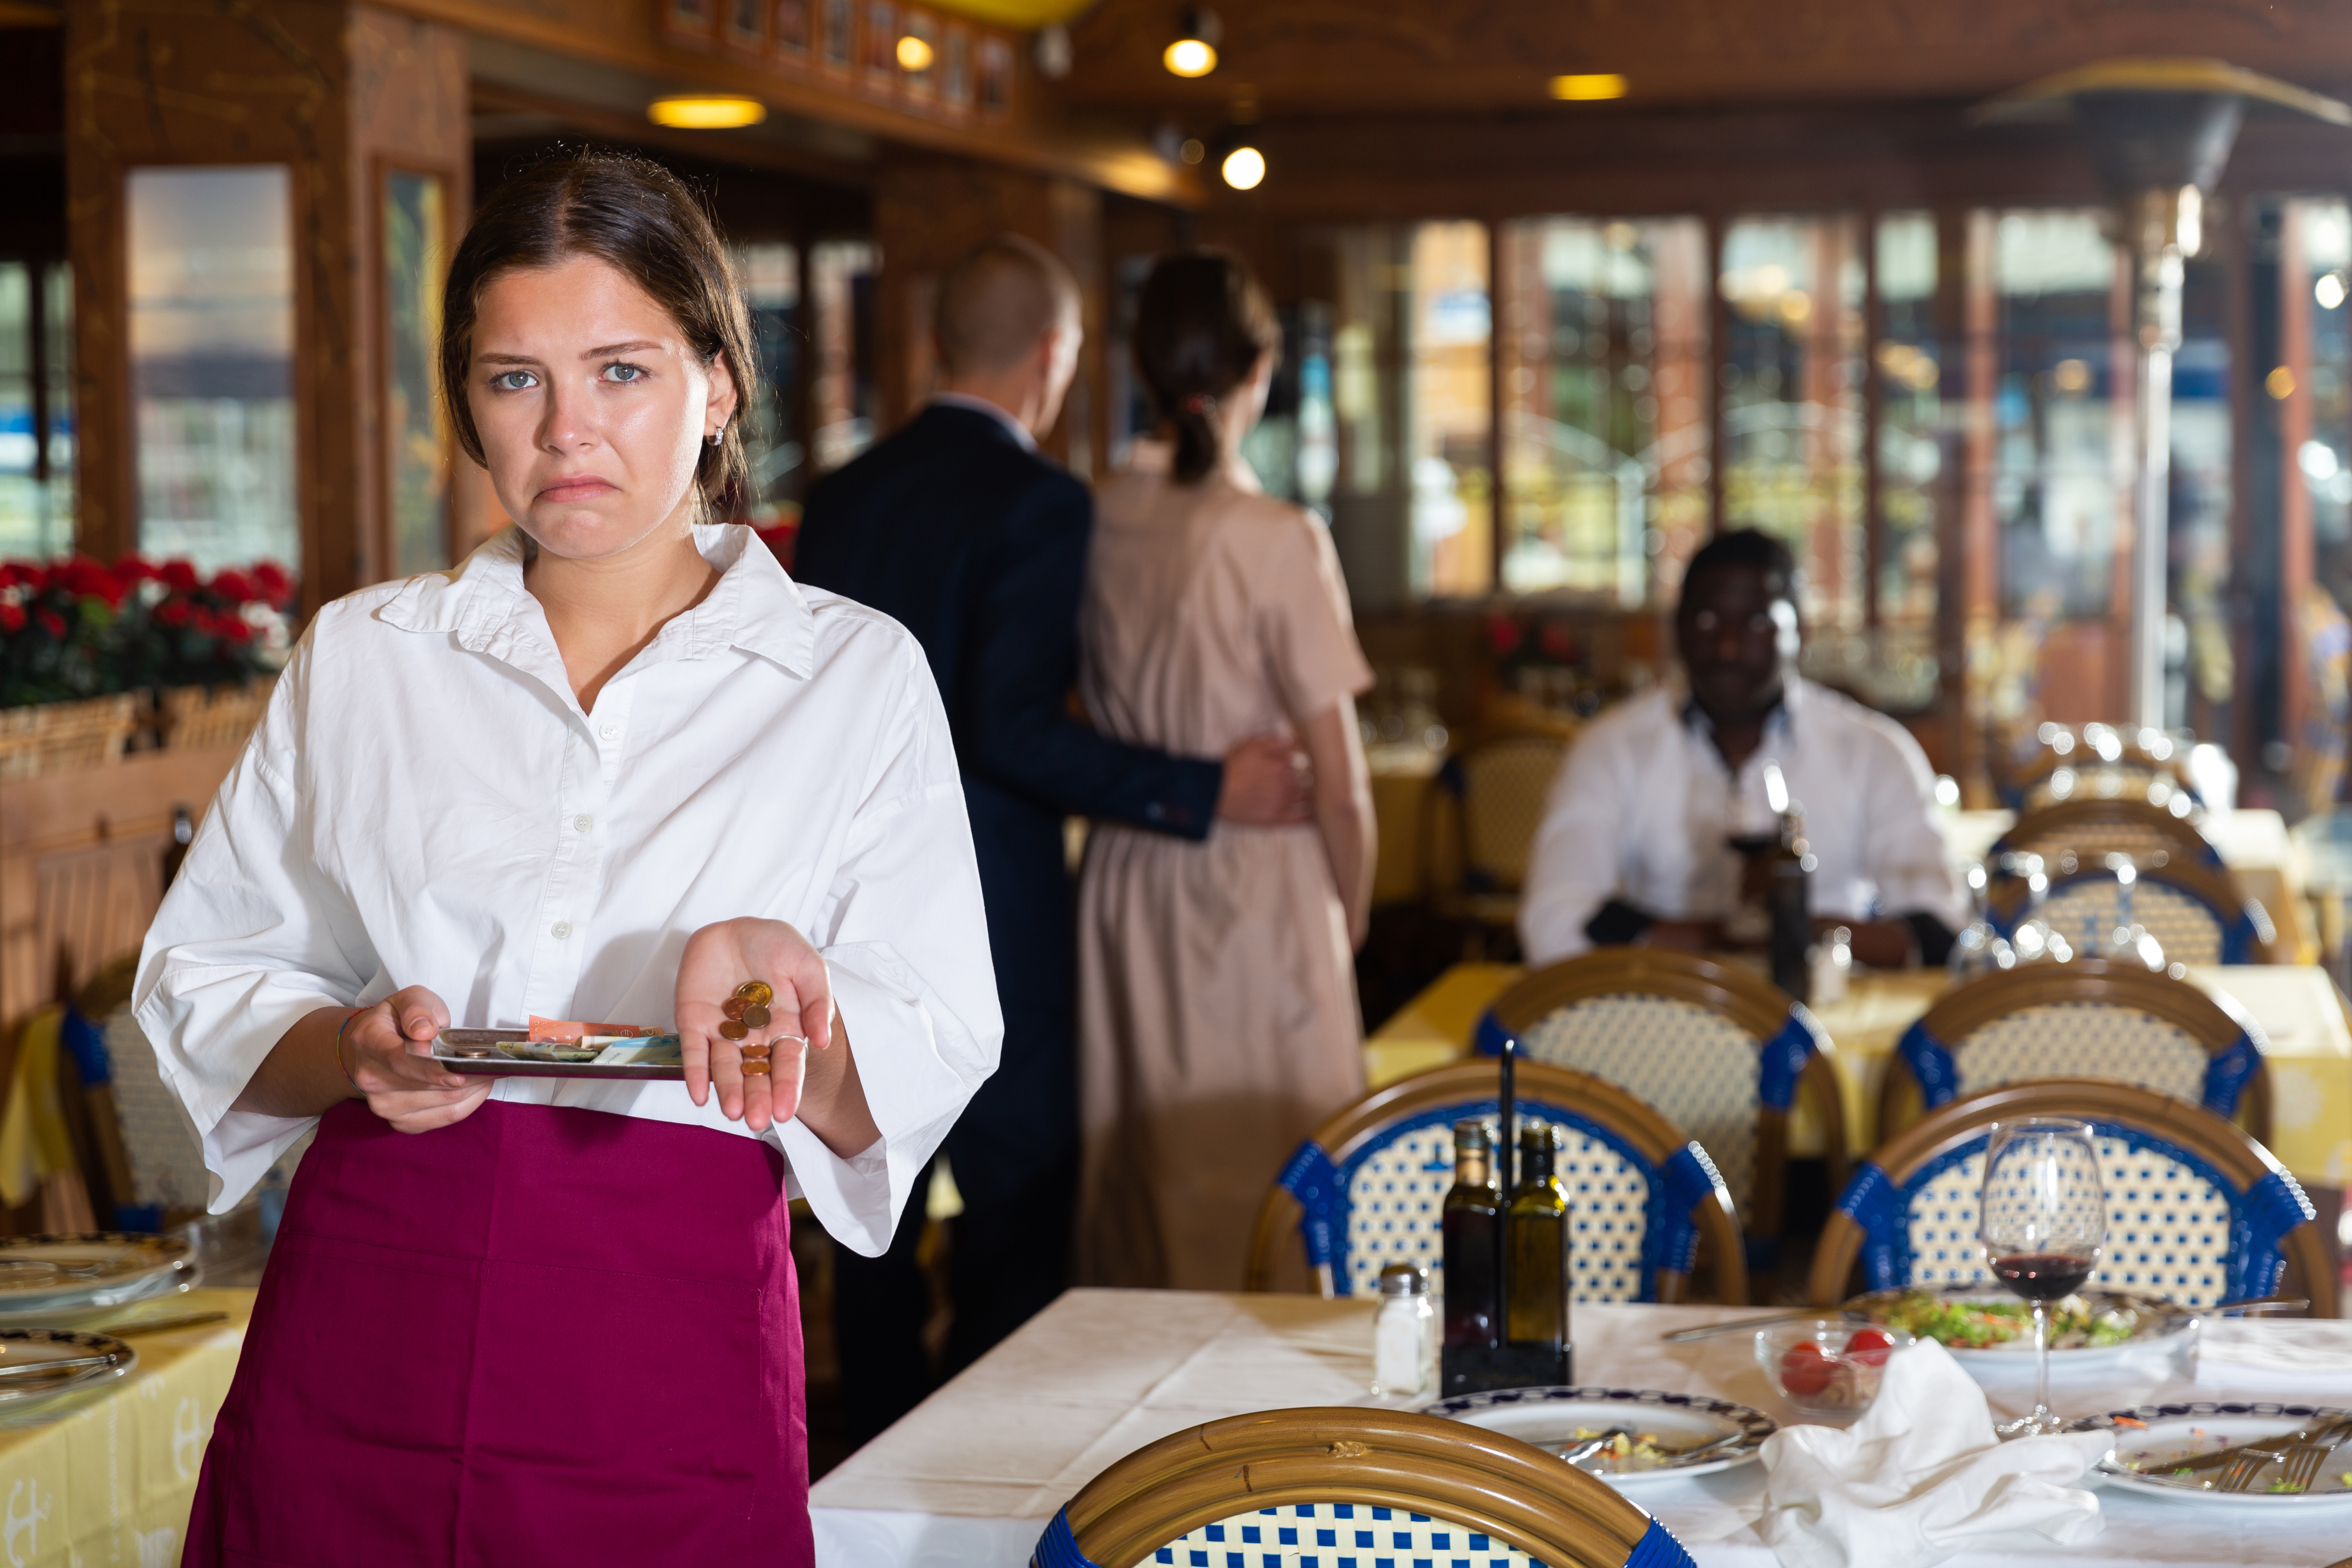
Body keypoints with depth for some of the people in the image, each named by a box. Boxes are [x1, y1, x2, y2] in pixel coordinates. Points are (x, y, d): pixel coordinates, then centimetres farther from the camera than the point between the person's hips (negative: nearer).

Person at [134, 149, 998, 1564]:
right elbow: (202, 981, 10)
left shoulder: (858, 677, 4)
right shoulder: (361, 657, 10)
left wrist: (795, 1008, -21)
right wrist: (349, 1052, -10)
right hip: (359, 1356, 2)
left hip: (676, 1382, -1)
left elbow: (925, 1082, 0)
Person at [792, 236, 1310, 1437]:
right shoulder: (1037, 503, -13)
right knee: (1015, 1230, 0)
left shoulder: (841, 496, 8)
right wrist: (1203, 793, -18)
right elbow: (1013, 729, -21)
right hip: (987, 921, -7)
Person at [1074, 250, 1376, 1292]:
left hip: (1124, 890, 5)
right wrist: (1352, 919, 3)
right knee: (1268, 1207, 3)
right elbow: (1338, 782, -11)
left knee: (1131, 1192, 14)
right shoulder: (1278, 541, -14)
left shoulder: (1101, 526, -1)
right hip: (1255, 895, -5)